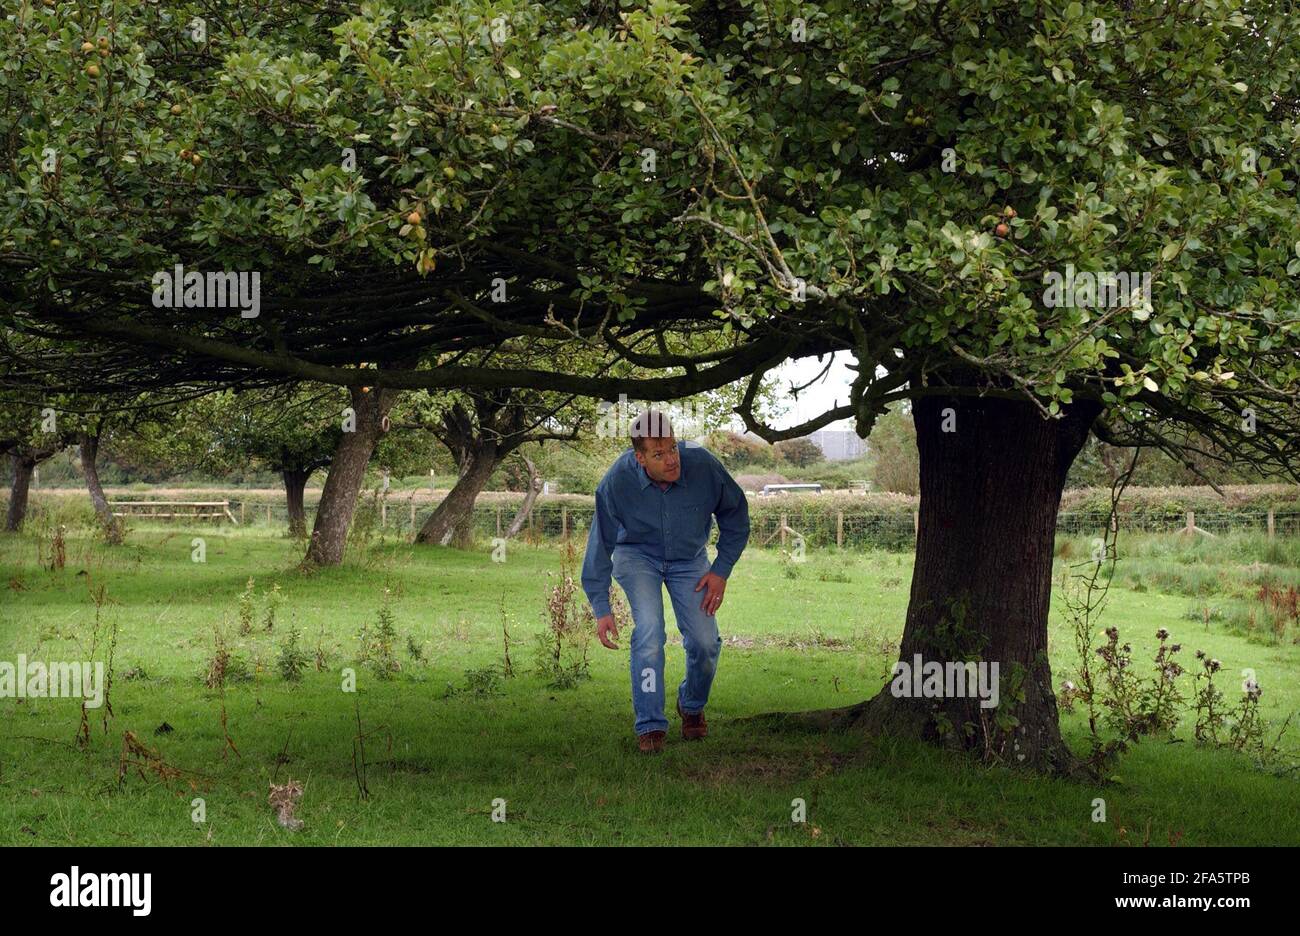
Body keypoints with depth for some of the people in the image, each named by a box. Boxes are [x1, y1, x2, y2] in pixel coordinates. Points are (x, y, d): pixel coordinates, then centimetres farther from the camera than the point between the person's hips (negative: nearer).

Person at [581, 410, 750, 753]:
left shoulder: (703, 465, -28)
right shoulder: (616, 483, -30)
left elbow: (735, 514, -8)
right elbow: (600, 545, -17)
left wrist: (721, 570, -9)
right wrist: (601, 609, -18)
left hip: (689, 558, 2)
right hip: (637, 555, -1)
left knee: (705, 642, -6)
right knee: (649, 629, -23)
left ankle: (692, 705, 26)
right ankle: (650, 725, -11)